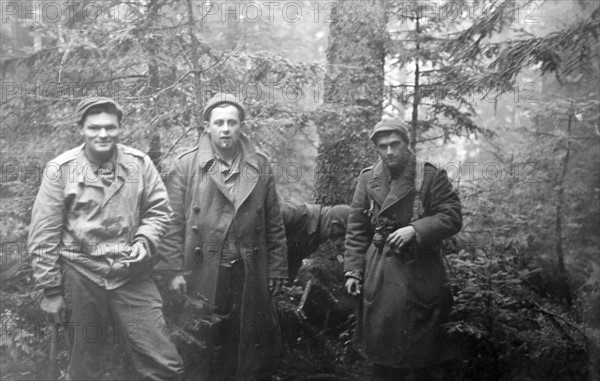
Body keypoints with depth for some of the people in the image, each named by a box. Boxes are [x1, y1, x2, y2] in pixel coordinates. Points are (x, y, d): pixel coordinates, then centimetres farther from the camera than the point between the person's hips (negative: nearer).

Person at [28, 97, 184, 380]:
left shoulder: (139, 163, -1)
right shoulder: (60, 169, -6)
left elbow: (158, 211, 8)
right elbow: (44, 235, -3)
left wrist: (144, 241, -11)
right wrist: (51, 289, -2)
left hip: (132, 276, 1)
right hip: (81, 276, -1)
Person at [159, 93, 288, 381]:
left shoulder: (260, 167, 6)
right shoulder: (186, 167, -1)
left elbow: (274, 224, 8)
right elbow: (173, 223, -3)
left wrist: (277, 269, 5)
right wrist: (175, 270, -8)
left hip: (249, 275, 2)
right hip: (202, 274, -2)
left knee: (250, 346, 10)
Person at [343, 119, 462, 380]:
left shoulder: (431, 177, -2)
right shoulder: (368, 179, 5)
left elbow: (453, 217, -7)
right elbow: (356, 229, 5)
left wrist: (416, 229, -20)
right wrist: (352, 270, -1)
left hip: (421, 274, -2)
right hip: (379, 277, 2)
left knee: (423, 348, 8)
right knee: (382, 343, 8)